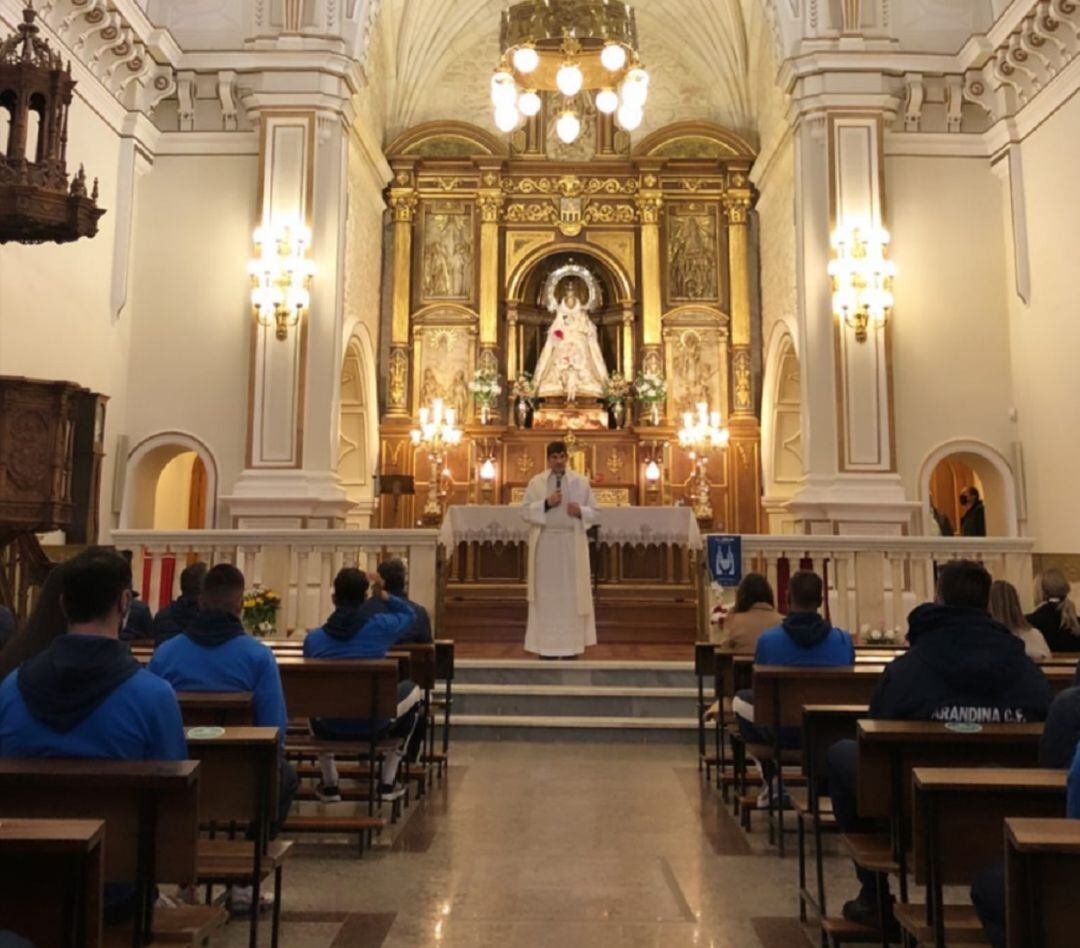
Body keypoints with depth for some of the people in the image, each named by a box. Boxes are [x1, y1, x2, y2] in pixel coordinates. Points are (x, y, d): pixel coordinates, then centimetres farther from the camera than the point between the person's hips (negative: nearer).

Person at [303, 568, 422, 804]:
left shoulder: (313, 638, -8)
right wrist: (383, 596, 0)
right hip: (375, 725, -2)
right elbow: (410, 614, 10)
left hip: (329, 729, 2)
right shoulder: (379, 626, -12)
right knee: (411, 691, 29)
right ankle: (388, 783, 30)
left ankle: (329, 786, 39)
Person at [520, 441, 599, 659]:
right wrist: (546, 503, -14)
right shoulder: (536, 482, 6)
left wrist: (580, 511, -12)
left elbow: (593, 511, 8)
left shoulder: (580, 482, 8)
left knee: (572, 592, 0)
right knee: (547, 593, 1)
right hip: (545, 542, 0)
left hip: (572, 543, 1)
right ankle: (547, 644, 6)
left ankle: (571, 643, 6)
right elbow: (525, 511, 0)